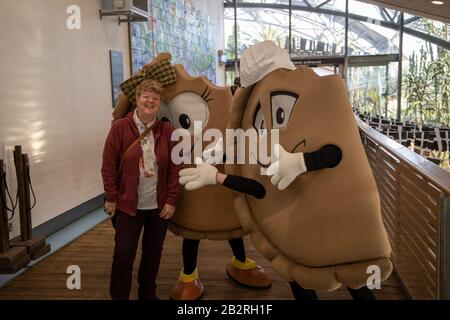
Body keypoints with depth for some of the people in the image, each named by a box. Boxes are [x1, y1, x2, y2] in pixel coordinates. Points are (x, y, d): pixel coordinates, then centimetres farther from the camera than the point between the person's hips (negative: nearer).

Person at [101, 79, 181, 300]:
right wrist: (111, 198, -6)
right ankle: (118, 297, 20)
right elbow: (108, 166, -6)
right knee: (123, 255, 3)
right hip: (128, 205, -3)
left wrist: (171, 200, -3)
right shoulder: (120, 128, -8)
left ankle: (148, 294, 35)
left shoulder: (167, 131, -1)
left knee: (153, 252, 16)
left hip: (159, 206, 3)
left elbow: (174, 168, 0)